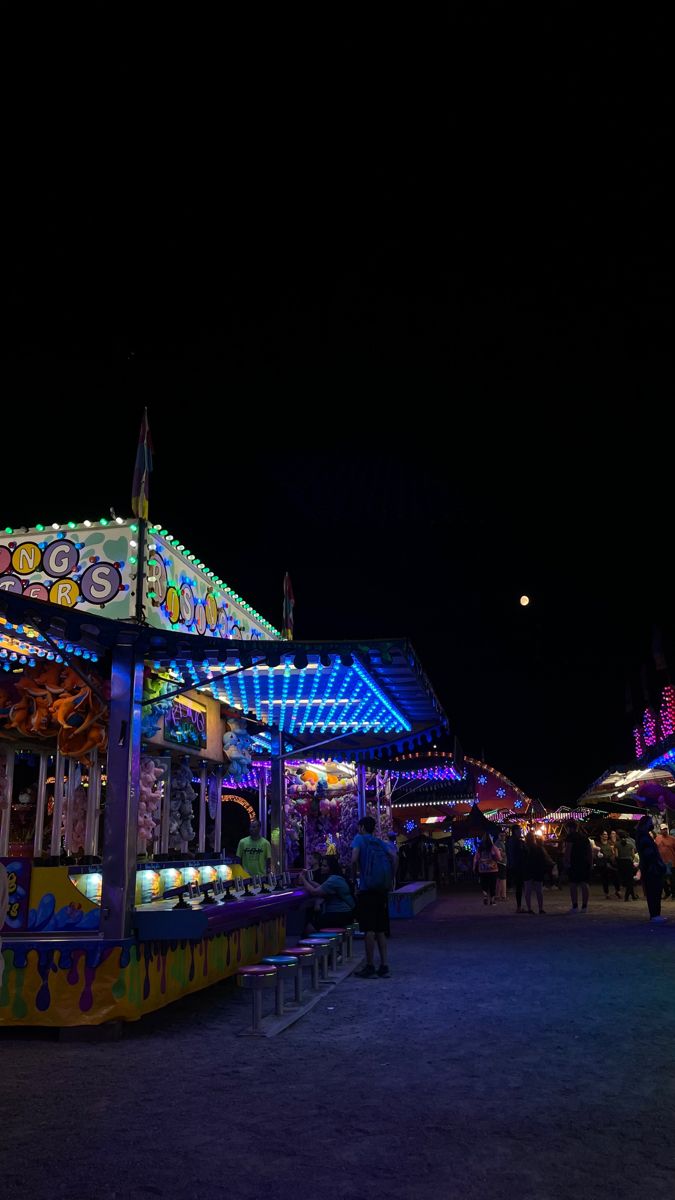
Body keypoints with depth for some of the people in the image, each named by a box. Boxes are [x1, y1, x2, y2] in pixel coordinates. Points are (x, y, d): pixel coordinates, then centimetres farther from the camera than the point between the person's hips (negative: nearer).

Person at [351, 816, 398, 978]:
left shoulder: (359, 838, 3)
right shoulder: (380, 842, 17)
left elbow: (354, 859, -13)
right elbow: (394, 856, 1)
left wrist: (354, 878, 0)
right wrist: (391, 880, 5)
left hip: (367, 888, -6)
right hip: (382, 889, 6)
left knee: (369, 928, -3)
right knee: (380, 928, 10)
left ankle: (370, 966, -1)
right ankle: (384, 965, 10)